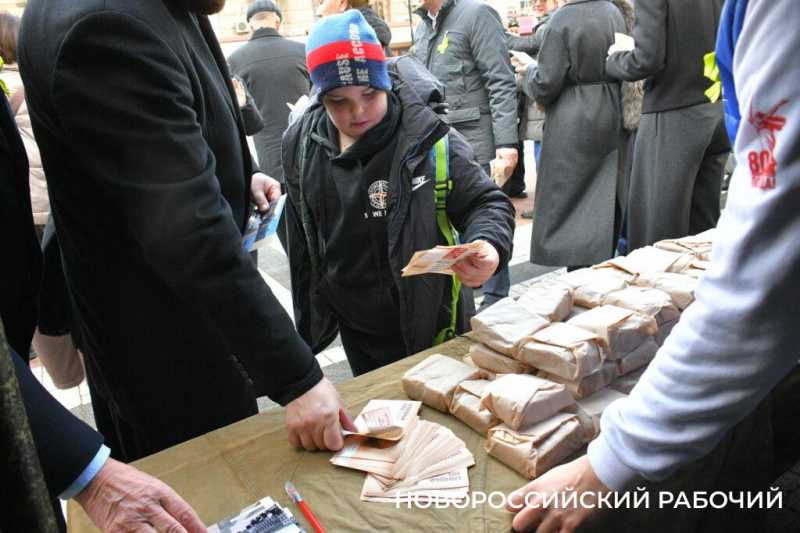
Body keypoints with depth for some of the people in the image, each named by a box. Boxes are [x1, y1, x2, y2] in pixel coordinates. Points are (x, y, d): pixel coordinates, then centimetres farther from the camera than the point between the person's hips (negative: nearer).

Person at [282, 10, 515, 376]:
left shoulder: (426, 138, -19)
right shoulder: (301, 143, -4)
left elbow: (485, 202, -13)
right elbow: (303, 242, 7)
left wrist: (488, 246, -36)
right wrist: (307, 319, 12)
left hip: (428, 326, -4)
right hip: (356, 332, 5)